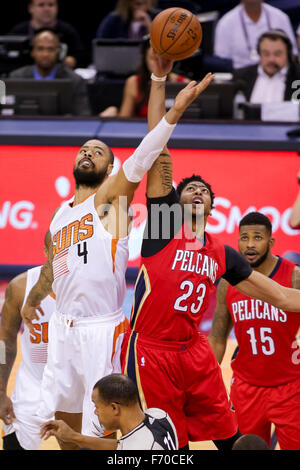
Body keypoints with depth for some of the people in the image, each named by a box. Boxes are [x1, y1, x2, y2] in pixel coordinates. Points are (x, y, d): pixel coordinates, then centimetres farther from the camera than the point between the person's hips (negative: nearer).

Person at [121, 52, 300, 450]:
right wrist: (159, 79, -10)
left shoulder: (223, 255, 13)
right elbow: (158, 151, -5)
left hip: (195, 353, 5)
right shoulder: (163, 224, 1)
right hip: (151, 353, -5)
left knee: (230, 439, 4)